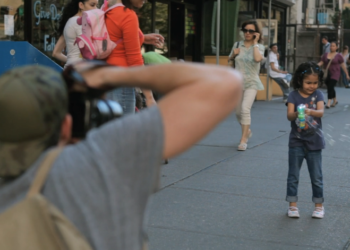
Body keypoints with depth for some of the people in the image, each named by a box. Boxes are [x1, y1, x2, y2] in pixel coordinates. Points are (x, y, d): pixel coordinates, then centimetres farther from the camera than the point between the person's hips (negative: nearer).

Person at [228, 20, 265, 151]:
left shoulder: (259, 47, -3)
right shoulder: (237, 45, 5)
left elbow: (258, 58, -25)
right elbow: (229, 60, 19)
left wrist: (255, 43, -16)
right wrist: (233, 53, -2)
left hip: (251, 83, -4)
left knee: (245, 109, -22)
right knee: (238, 112, 10)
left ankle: (243, 140, -17)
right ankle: (247, 131, 40)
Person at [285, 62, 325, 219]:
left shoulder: (318, 95, -2)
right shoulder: (294, 95, -6)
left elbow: (321, 112, -18)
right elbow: (289, 115, -18)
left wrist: (310, 111, -40)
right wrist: (297, 114, -41)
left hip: (314, 142, 0)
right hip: (296, 142, 0)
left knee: (316, 177, 8)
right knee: (293, 176, 7)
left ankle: (319, 206, 22)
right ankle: (293, 205, 18)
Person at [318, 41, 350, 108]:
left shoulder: (338, 56, -2)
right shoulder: (325, 55, 8)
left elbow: (343, 65, 2)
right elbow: (321, 63, 7)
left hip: (335, 74, -4)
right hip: (327, 74, 4)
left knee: (330, 87, -17)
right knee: (330, 88, 11)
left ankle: (328, 103, -17)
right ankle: (335, 101, 31)